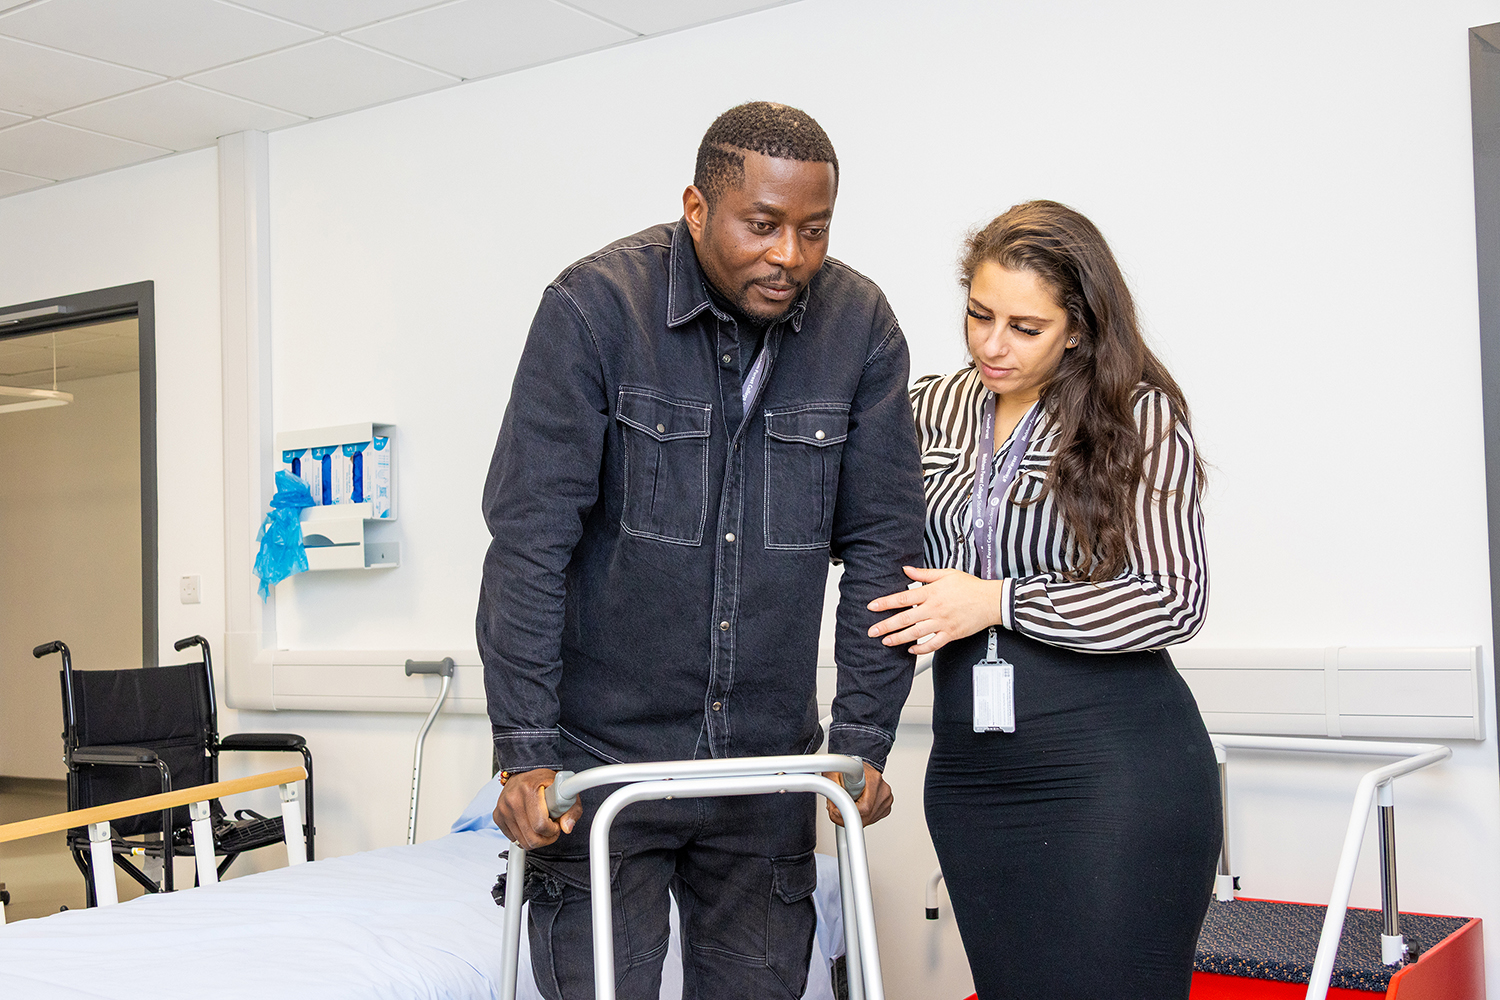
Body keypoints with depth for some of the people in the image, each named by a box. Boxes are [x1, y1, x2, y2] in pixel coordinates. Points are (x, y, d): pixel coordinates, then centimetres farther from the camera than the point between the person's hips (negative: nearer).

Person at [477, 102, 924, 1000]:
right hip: (603, 752, -3)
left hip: (768, 762, 3)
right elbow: (529, 540, -14)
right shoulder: (594, 306, -12)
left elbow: (882, 545, 0)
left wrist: (865, 738, -3)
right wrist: (526, 751, -16)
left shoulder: (861, 326, -3)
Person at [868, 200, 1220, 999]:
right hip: (971, 773, 5)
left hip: (1118, 769, -4)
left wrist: (997, 602, -13)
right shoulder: (933, 408, 8)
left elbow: (1174, 601, -9)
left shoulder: (1141, 416, -5)